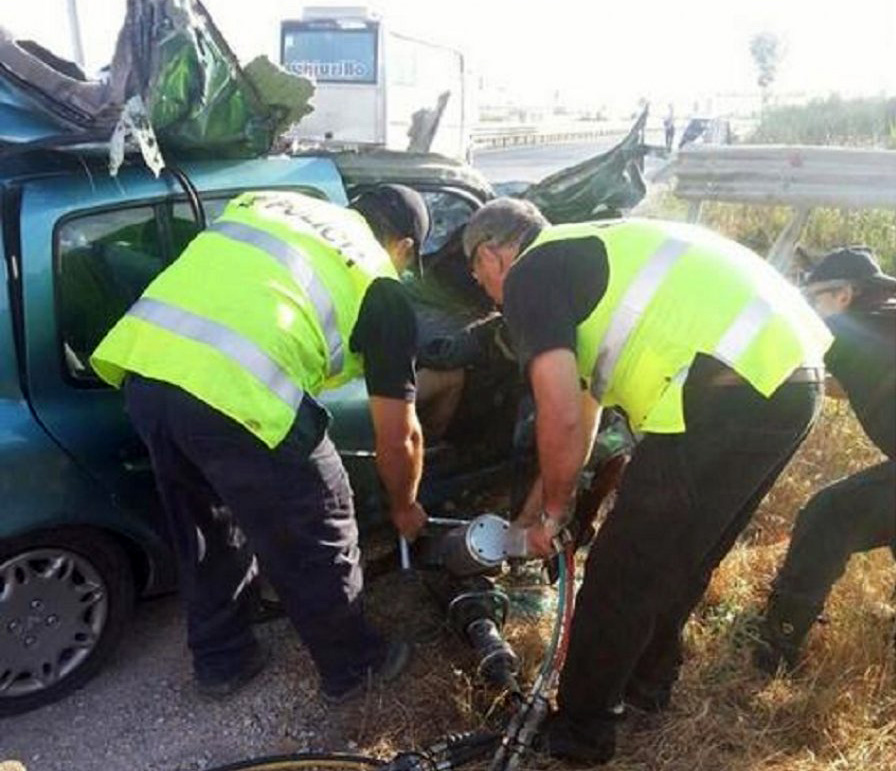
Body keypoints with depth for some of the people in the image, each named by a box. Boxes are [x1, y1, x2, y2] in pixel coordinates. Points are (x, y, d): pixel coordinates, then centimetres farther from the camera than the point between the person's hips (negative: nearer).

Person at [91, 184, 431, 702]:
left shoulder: (263, 203, 28)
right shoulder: (382, 290, 12)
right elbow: (398, 438, 16)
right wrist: (405, 508, 34)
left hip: (140, 364, 7)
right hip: (238, 393, -6)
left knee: (206, 530, 29)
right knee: (318, 542, 18)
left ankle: (221, 660, 48)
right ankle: (353, 667, 40)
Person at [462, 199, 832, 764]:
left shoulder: (529, 277, 1)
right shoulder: (588, 252, 29)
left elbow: (562, 419, -10)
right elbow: (587, 399, 36)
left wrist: (552, 511, 9)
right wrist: (551, 497, 44)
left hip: (727, 393, -10)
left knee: (620, 575, 7)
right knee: (681, 559, 26)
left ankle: (580, 732, 27)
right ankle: (647, 680, 47)